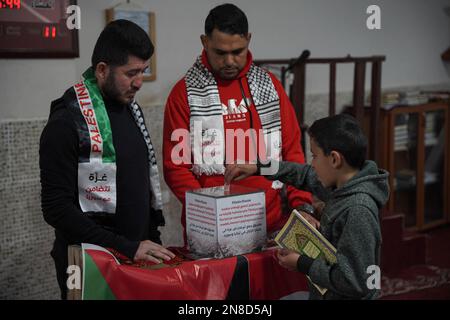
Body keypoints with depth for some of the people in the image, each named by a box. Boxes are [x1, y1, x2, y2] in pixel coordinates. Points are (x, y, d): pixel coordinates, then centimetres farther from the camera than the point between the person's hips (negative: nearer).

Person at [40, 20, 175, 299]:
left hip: (139, 256, 7)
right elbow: (57, 209, -20)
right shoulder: (67, 123, -17)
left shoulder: (131, 108, 7)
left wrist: (153, 239, 9)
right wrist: (126, 248, -23)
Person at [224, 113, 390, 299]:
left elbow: (353, 281, -27)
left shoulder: (358, 210, -27)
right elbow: (307, 176, 19)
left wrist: (302, 264, -16)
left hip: (344, 295, -8)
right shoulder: (342, 186, -1)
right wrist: (259, 167, 17)